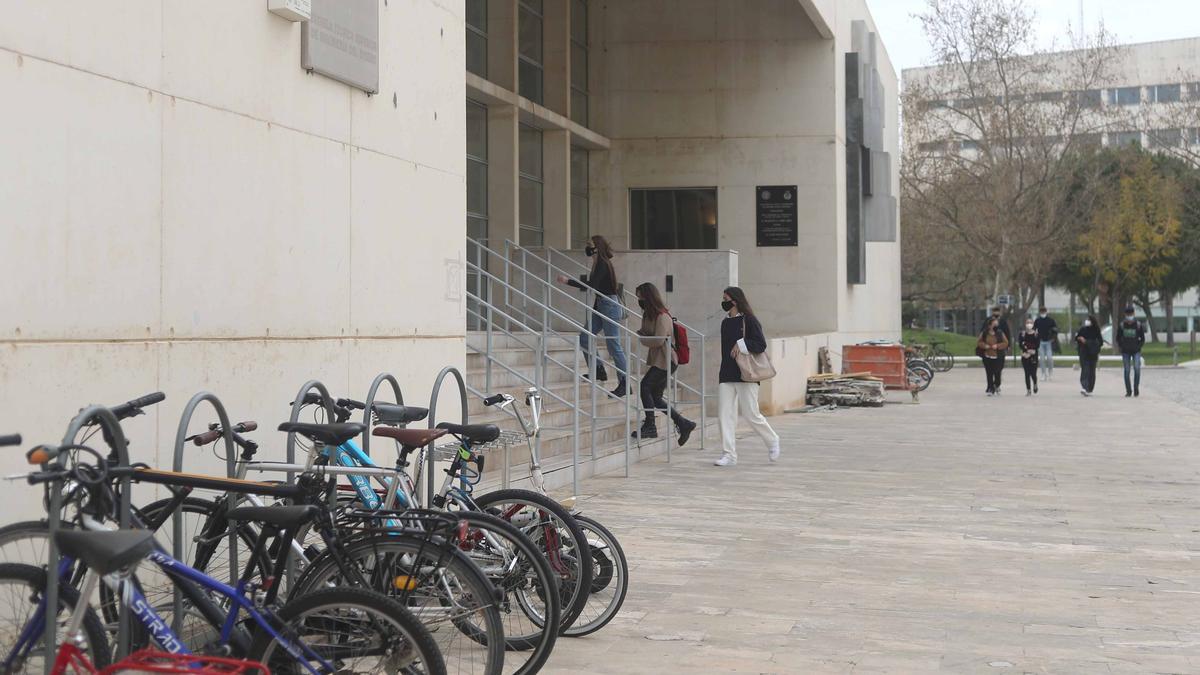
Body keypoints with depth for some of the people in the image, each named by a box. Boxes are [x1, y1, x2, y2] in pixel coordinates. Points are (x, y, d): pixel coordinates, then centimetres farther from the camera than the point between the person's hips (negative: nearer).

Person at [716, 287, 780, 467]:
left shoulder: (749, 321, -7)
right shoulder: (725, 323, 14)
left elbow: (761, 344, -13)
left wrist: (741, 344, -20)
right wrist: (722, 372, 17)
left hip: (746, 376, -7)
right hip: (727, 376, 7)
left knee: (751, 414, -3)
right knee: (725, 414, -1)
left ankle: (772, 441, 22)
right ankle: (729, 454, 2)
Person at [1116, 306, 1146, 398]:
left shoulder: (1138, 325, -3)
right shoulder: (1121, 325, 1)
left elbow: (1142, 338, 5)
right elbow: (1118, 338, 11)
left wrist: (1138, 346, -5)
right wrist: (1122, 347, 1)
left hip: (1136, 351, -1)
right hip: (1125, 352, 1)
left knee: (1137, 369, -16)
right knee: (1127, 371, 1)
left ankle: (1136, 389, -6)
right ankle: (1128, 391, 7)